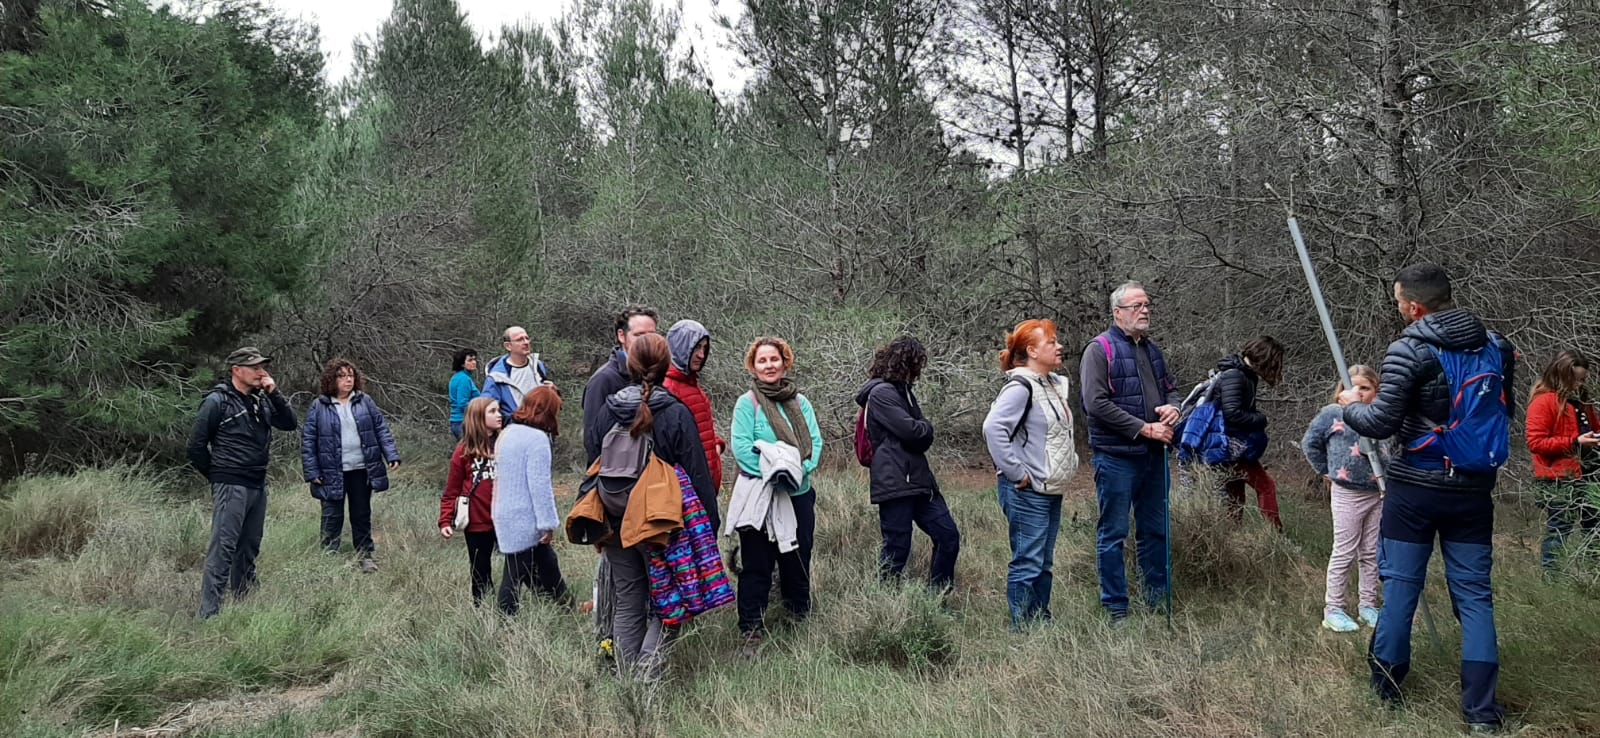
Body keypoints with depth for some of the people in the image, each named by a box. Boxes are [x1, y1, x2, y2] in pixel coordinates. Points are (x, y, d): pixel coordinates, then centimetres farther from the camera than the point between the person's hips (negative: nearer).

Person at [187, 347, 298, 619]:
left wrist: (274, 393, -4)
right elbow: (197, 446, -6)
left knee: (249, 547, 15)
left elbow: (289, 423, 7)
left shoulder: (262, 400, 11)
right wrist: (218, 476, 1)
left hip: (258, 485, 7)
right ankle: (209, 613, -10)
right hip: (231, 486, -7)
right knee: (223, 547, -11)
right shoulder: (218, 401, -9)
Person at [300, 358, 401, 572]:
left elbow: (381, 429, 5)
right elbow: (308, 440, -2)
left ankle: (365, 556, 24)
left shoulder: (365, 402, 4)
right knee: (332, 517, 4)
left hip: (361, 470, 2)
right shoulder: (319, 406, -3)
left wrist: (392, 455, -5)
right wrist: (312, 472, -6)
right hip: (332, 473, -2)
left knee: (362, 515, 12)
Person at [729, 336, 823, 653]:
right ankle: (753, 630, 11)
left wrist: (803, 468, -15)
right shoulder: (747, 403, -4)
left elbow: (815, 441, 4)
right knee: (757, 565, 1)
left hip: (799, 493, 4)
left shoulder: (800, 402, 9)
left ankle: (801, 620, 30)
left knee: (798, 559, 14)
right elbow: (741, 447, -12)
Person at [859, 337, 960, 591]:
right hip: (894, 483, -9)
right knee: (897, 548, -2)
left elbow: (924, 437, 18)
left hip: (918, 480, 9)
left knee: (948, 535, 7)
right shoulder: (882, 393, -11)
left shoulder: (903, 391, 20)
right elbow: (913, 431, -19)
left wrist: (921, 429, -3)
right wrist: (926, 427, 2)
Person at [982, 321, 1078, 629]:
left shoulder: (1056, 385, 14)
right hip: (1027, 492, -9)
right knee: (1027, 564, -5)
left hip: (1051, 490, 9)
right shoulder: (1020, 386, -15)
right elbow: (993, 427, -27)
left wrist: (1069, 464, 16)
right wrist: (1016, 472, -23)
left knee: (1044, 564, 16)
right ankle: (1023, 628, 3)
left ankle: (1042, 623, 25)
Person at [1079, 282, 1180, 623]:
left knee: (1155, 529, 16)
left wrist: (1173, 407, 0)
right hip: (1116, 457, -8)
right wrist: (1144, 428, -18)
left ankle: (1157, 599, 29)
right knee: (1113, 533, 0)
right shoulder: (1100, 349, -9)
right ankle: (1116, 608, 8)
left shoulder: (1152, 349, 14)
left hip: (1153, 454, 8)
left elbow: (1171, 387, 25)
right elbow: (1096, 402, -18)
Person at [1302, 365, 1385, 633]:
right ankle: (1333, 609, 7)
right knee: (1344, 552, -1)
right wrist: (1326, 471, 3)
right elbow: (1310, 443, 4)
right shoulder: (1332, 414, -6)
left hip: (1378, 494, 4)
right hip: (1347, 493, -3)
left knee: (1372, 553, 12)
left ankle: (1368, 605, 24)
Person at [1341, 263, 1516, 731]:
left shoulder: (1409, 350, -13)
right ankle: (1481, 711, 5)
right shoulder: (1496, 346, 4)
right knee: (1474, 595, 7)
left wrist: (1350, 407, 6)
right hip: (1474, 489, 4)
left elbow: (1381, 425, -14)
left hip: (1415, 488, -4)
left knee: (1400, 586, 8)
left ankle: (1386, 687, 21)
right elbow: (1505, 411, 17)